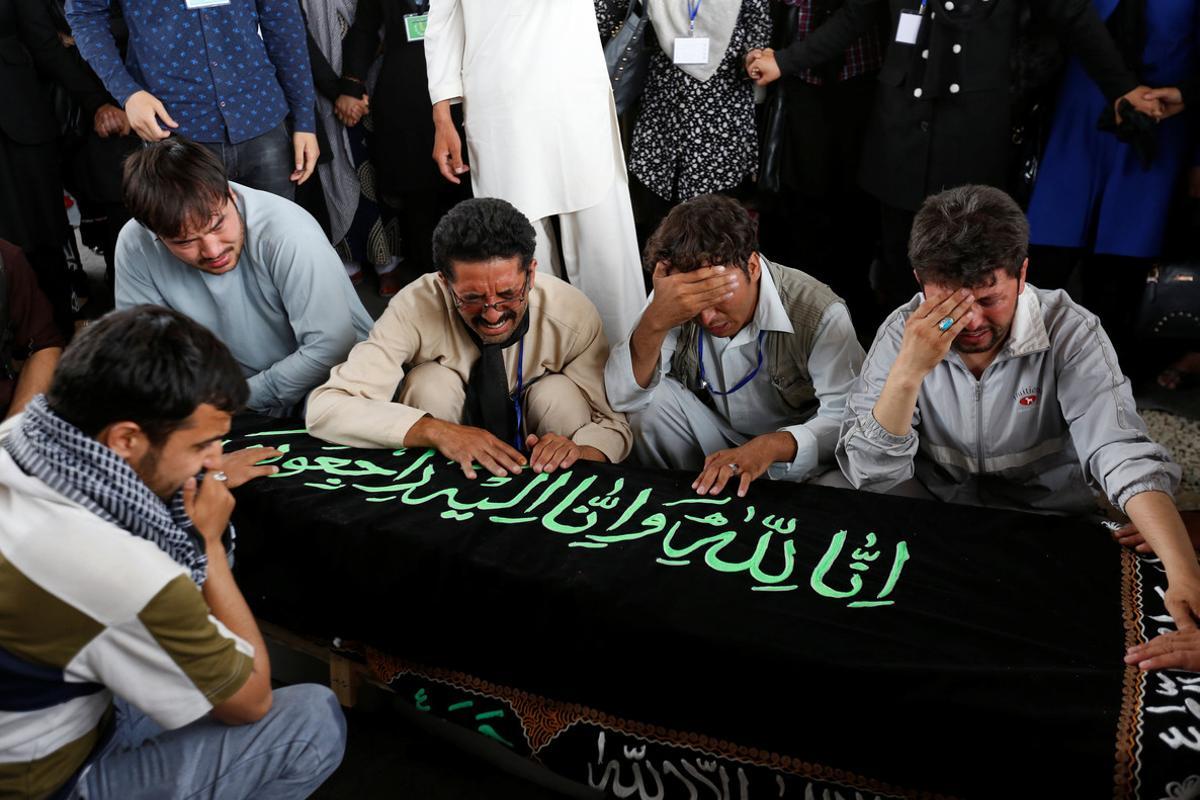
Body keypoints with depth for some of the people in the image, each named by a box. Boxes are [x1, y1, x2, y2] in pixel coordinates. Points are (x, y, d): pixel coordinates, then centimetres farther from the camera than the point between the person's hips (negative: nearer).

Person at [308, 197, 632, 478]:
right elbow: (324, 408, -27)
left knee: (559, 393, -28)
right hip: (443, 480, 1)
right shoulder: (416, 308, -23)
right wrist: (437, 431, -39)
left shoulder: (574, 315, -20)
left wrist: (578, 450, -35)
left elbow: (615, 424, -12)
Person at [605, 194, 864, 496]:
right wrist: (655, 322, -37)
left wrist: (771, 446, -47)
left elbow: (847, 419, -28)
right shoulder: (674, 302, -14)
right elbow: (621, 397, -20)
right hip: (714, 439, 3)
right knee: (652, 396, -21)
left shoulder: (819, 314, -24)